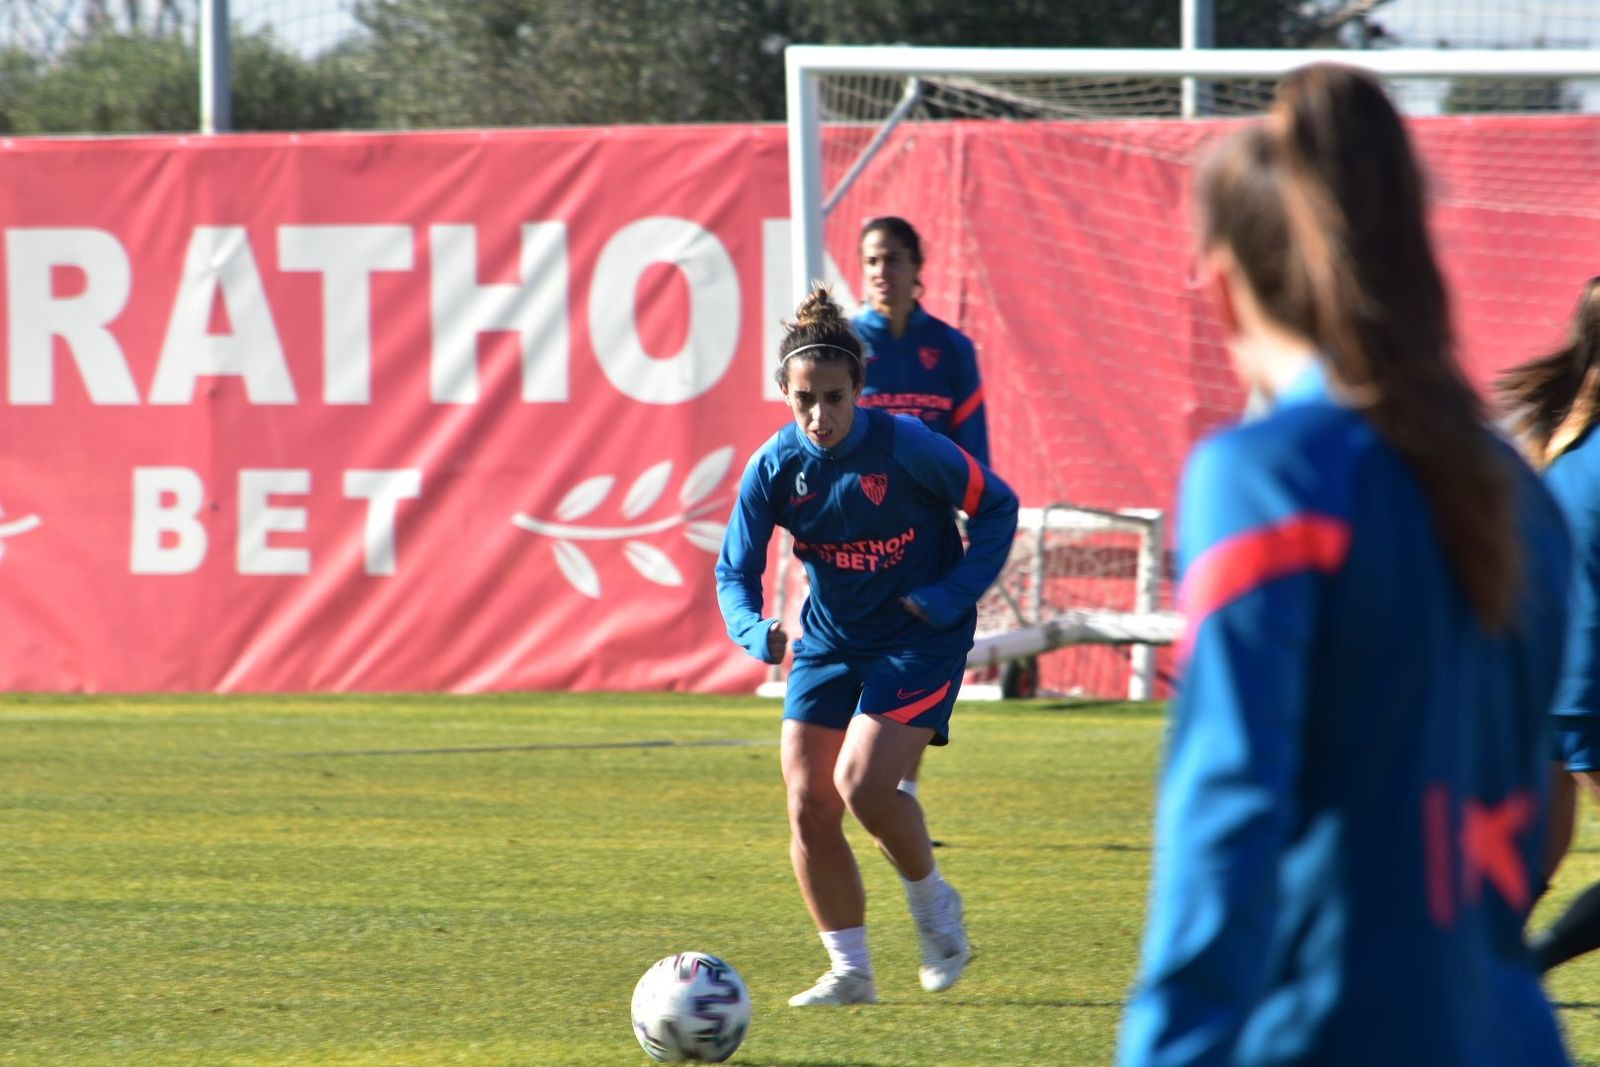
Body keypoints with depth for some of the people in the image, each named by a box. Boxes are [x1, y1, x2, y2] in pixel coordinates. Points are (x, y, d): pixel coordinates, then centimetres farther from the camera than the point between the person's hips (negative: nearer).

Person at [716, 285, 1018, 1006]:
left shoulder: (906, 447, -20)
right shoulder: (775, 467, -10)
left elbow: (997, 506, -8)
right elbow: (735, 570, -5)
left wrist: (951, 596, -15)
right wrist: (757, 633, -26)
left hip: (919, 639, -5)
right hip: (829, 641, 5)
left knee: (862, 783, -21)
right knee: (809, 806, -2)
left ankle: (932, 901, 9)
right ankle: (849, 971, 11)